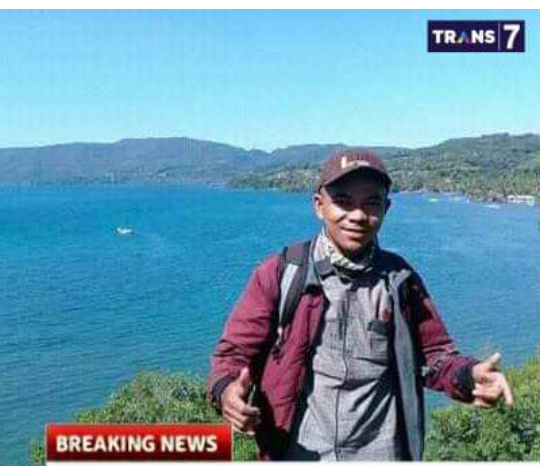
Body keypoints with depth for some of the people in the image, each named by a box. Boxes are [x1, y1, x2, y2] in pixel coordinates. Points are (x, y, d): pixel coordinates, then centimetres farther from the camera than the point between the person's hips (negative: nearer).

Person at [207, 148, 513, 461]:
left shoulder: (399, 279, 0)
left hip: (379, 453, 2)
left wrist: (467, 377, -13)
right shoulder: (280, 273, -8)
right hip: (297, 453, -1)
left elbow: (434, 353, 8)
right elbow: (236, 351, -6)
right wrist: (227, 389, -27)